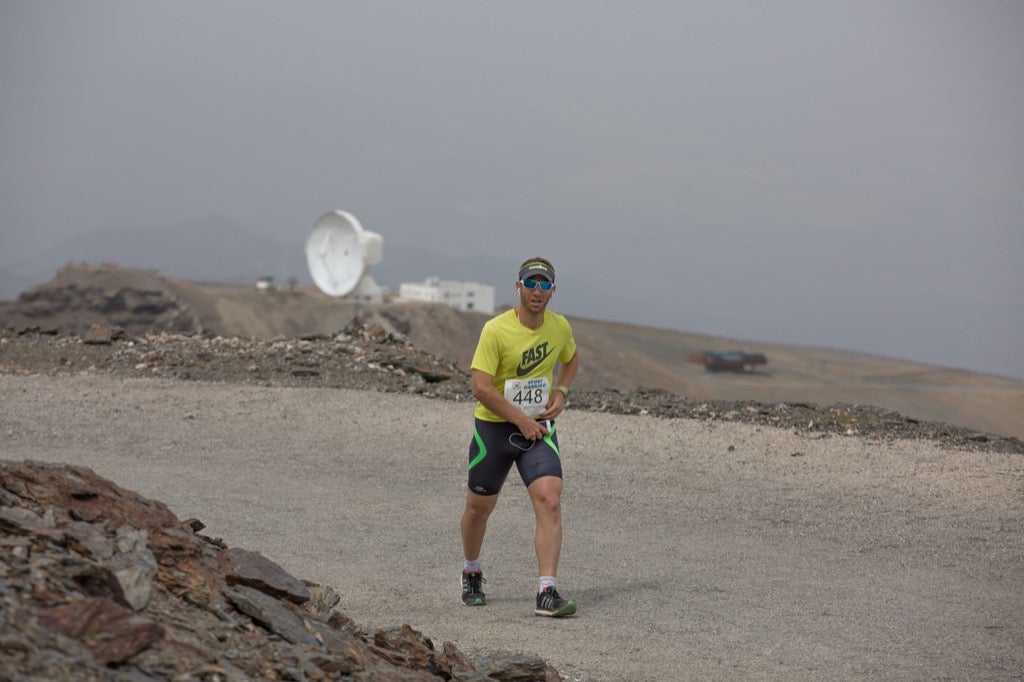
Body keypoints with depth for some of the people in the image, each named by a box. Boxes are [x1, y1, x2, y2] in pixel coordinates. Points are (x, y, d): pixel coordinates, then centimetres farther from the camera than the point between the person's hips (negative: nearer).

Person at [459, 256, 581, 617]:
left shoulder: (560, 327, -1)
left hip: (539, 427, 2)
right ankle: (472, 572, 41)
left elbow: (571, 358, 22)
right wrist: (521, 421, -17)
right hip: (494, 427, -2)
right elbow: (481, 387, -20)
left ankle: (547, 593, -18)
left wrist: (561, 391, 3)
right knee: (479, 507, 12)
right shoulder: (496, 330, -17)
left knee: (550, 503, -17)